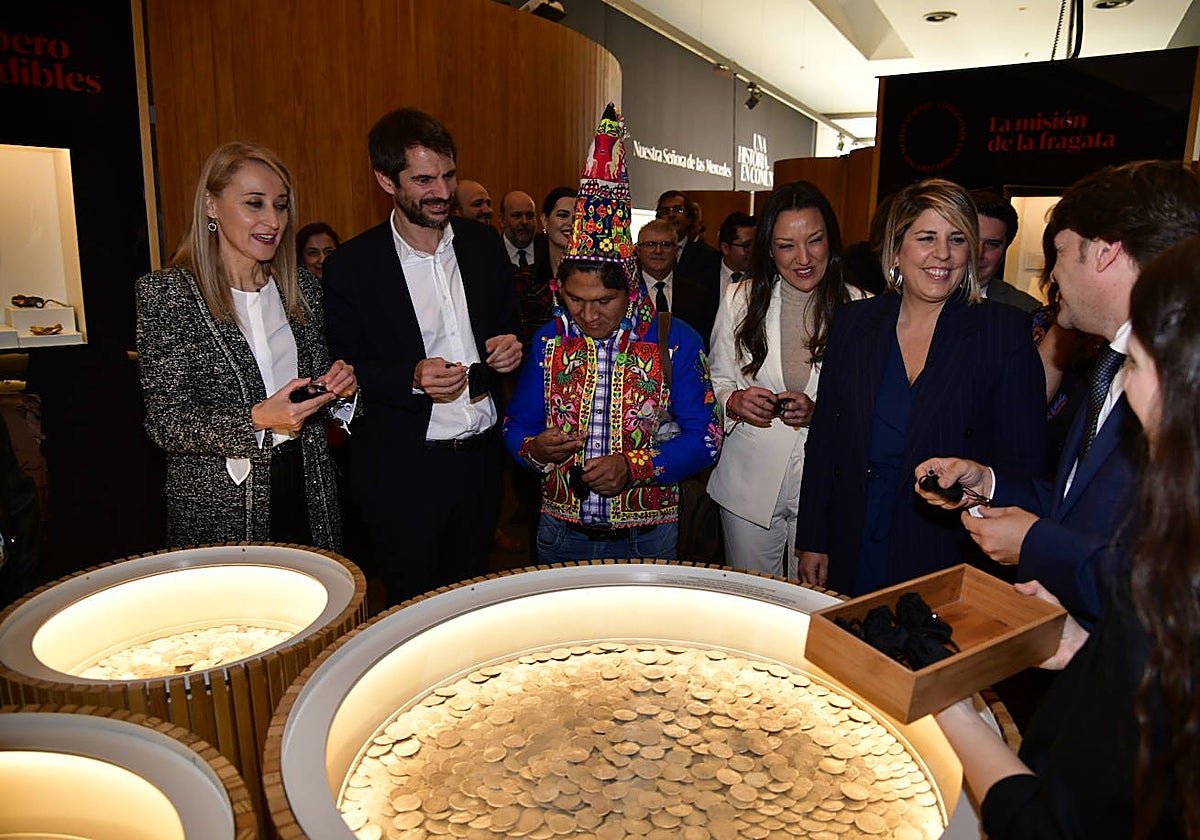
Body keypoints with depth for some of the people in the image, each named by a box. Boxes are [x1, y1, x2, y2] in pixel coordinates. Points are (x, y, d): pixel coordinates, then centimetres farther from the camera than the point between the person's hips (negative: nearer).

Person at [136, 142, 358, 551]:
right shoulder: (164, 292, -7)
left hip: (309, 495, 4)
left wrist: (340, 389, -8)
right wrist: (256, 420, -26)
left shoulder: (304, 288, 5)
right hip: (217, 510, -4)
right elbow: (166, 422, -11)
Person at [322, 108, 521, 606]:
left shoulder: (484, 244, 5)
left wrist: (510, 347, -5)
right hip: (404, 470, -3)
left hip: (481, 457, 4)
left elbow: (510, 321, 18)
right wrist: (411, 379, -21)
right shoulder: (351, 266, -7)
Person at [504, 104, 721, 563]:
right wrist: (534, 448, -18)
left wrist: (633, 466, -22)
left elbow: (705, 436, -8)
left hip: (647, 539, -1)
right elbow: (516, 425, 5)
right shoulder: (547, 341, -1)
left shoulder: (674, 340, -8)